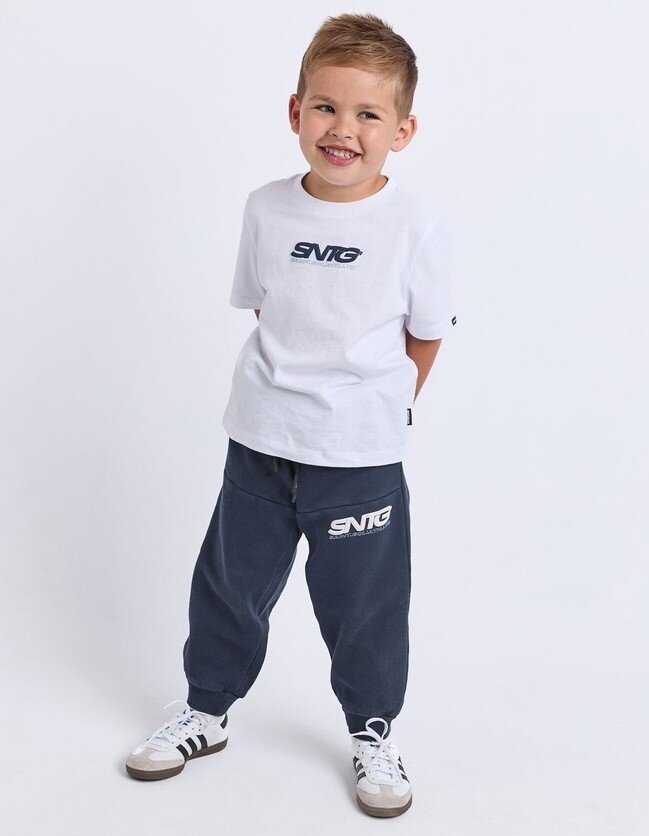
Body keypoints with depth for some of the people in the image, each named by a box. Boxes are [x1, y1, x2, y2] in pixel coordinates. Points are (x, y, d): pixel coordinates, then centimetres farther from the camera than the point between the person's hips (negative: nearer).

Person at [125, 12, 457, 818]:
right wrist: (296, 385, 6)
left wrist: (381, 407, 7)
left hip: (362, 457, -3)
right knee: (229, 584, 16)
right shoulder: (266, 208, -4)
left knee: (364, 605, 11)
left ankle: (373, 732, 35)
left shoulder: (415, 223, -13)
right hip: (259, 441, 3)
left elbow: (425, 333, -1)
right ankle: (205, 711, 39)